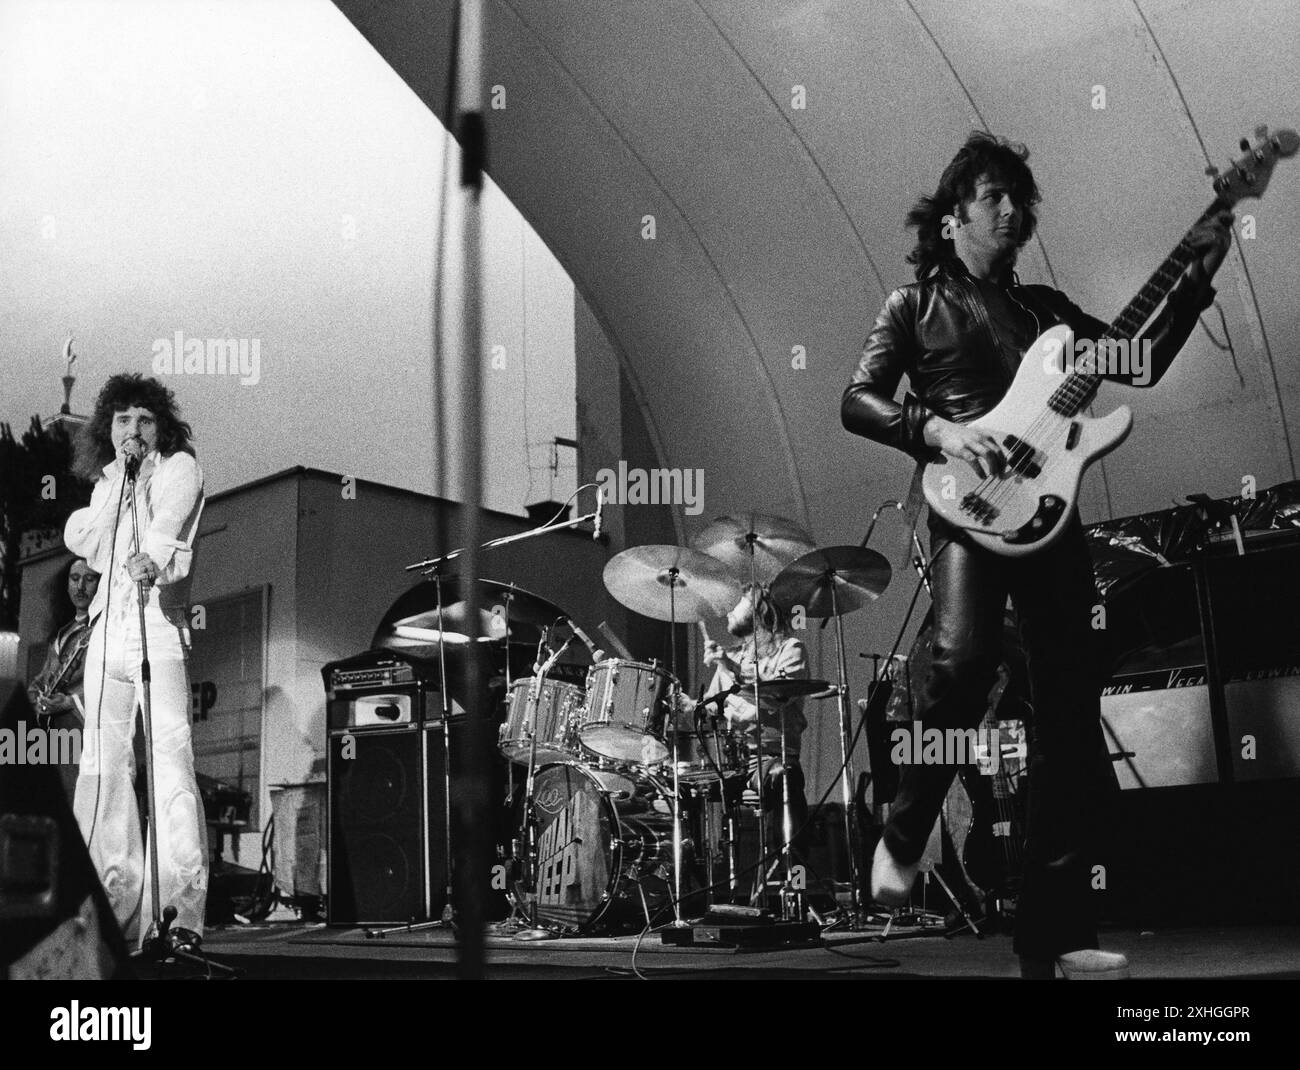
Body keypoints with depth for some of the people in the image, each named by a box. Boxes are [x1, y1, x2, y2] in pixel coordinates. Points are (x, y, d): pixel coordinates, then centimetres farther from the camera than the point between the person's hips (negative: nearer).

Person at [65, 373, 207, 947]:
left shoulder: (180, 468, 7)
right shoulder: (108, 481, 22)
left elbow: (170, 523, -15)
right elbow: (83, 541, 6)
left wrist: (154, 560, -36)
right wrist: (119, 479, 2)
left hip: (159, 625, -6)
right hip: (108, 628, 6)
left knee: (170, 756, -15)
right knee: (101, 763, 3)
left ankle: (178, 910, -18)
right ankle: (111, 905, 10)